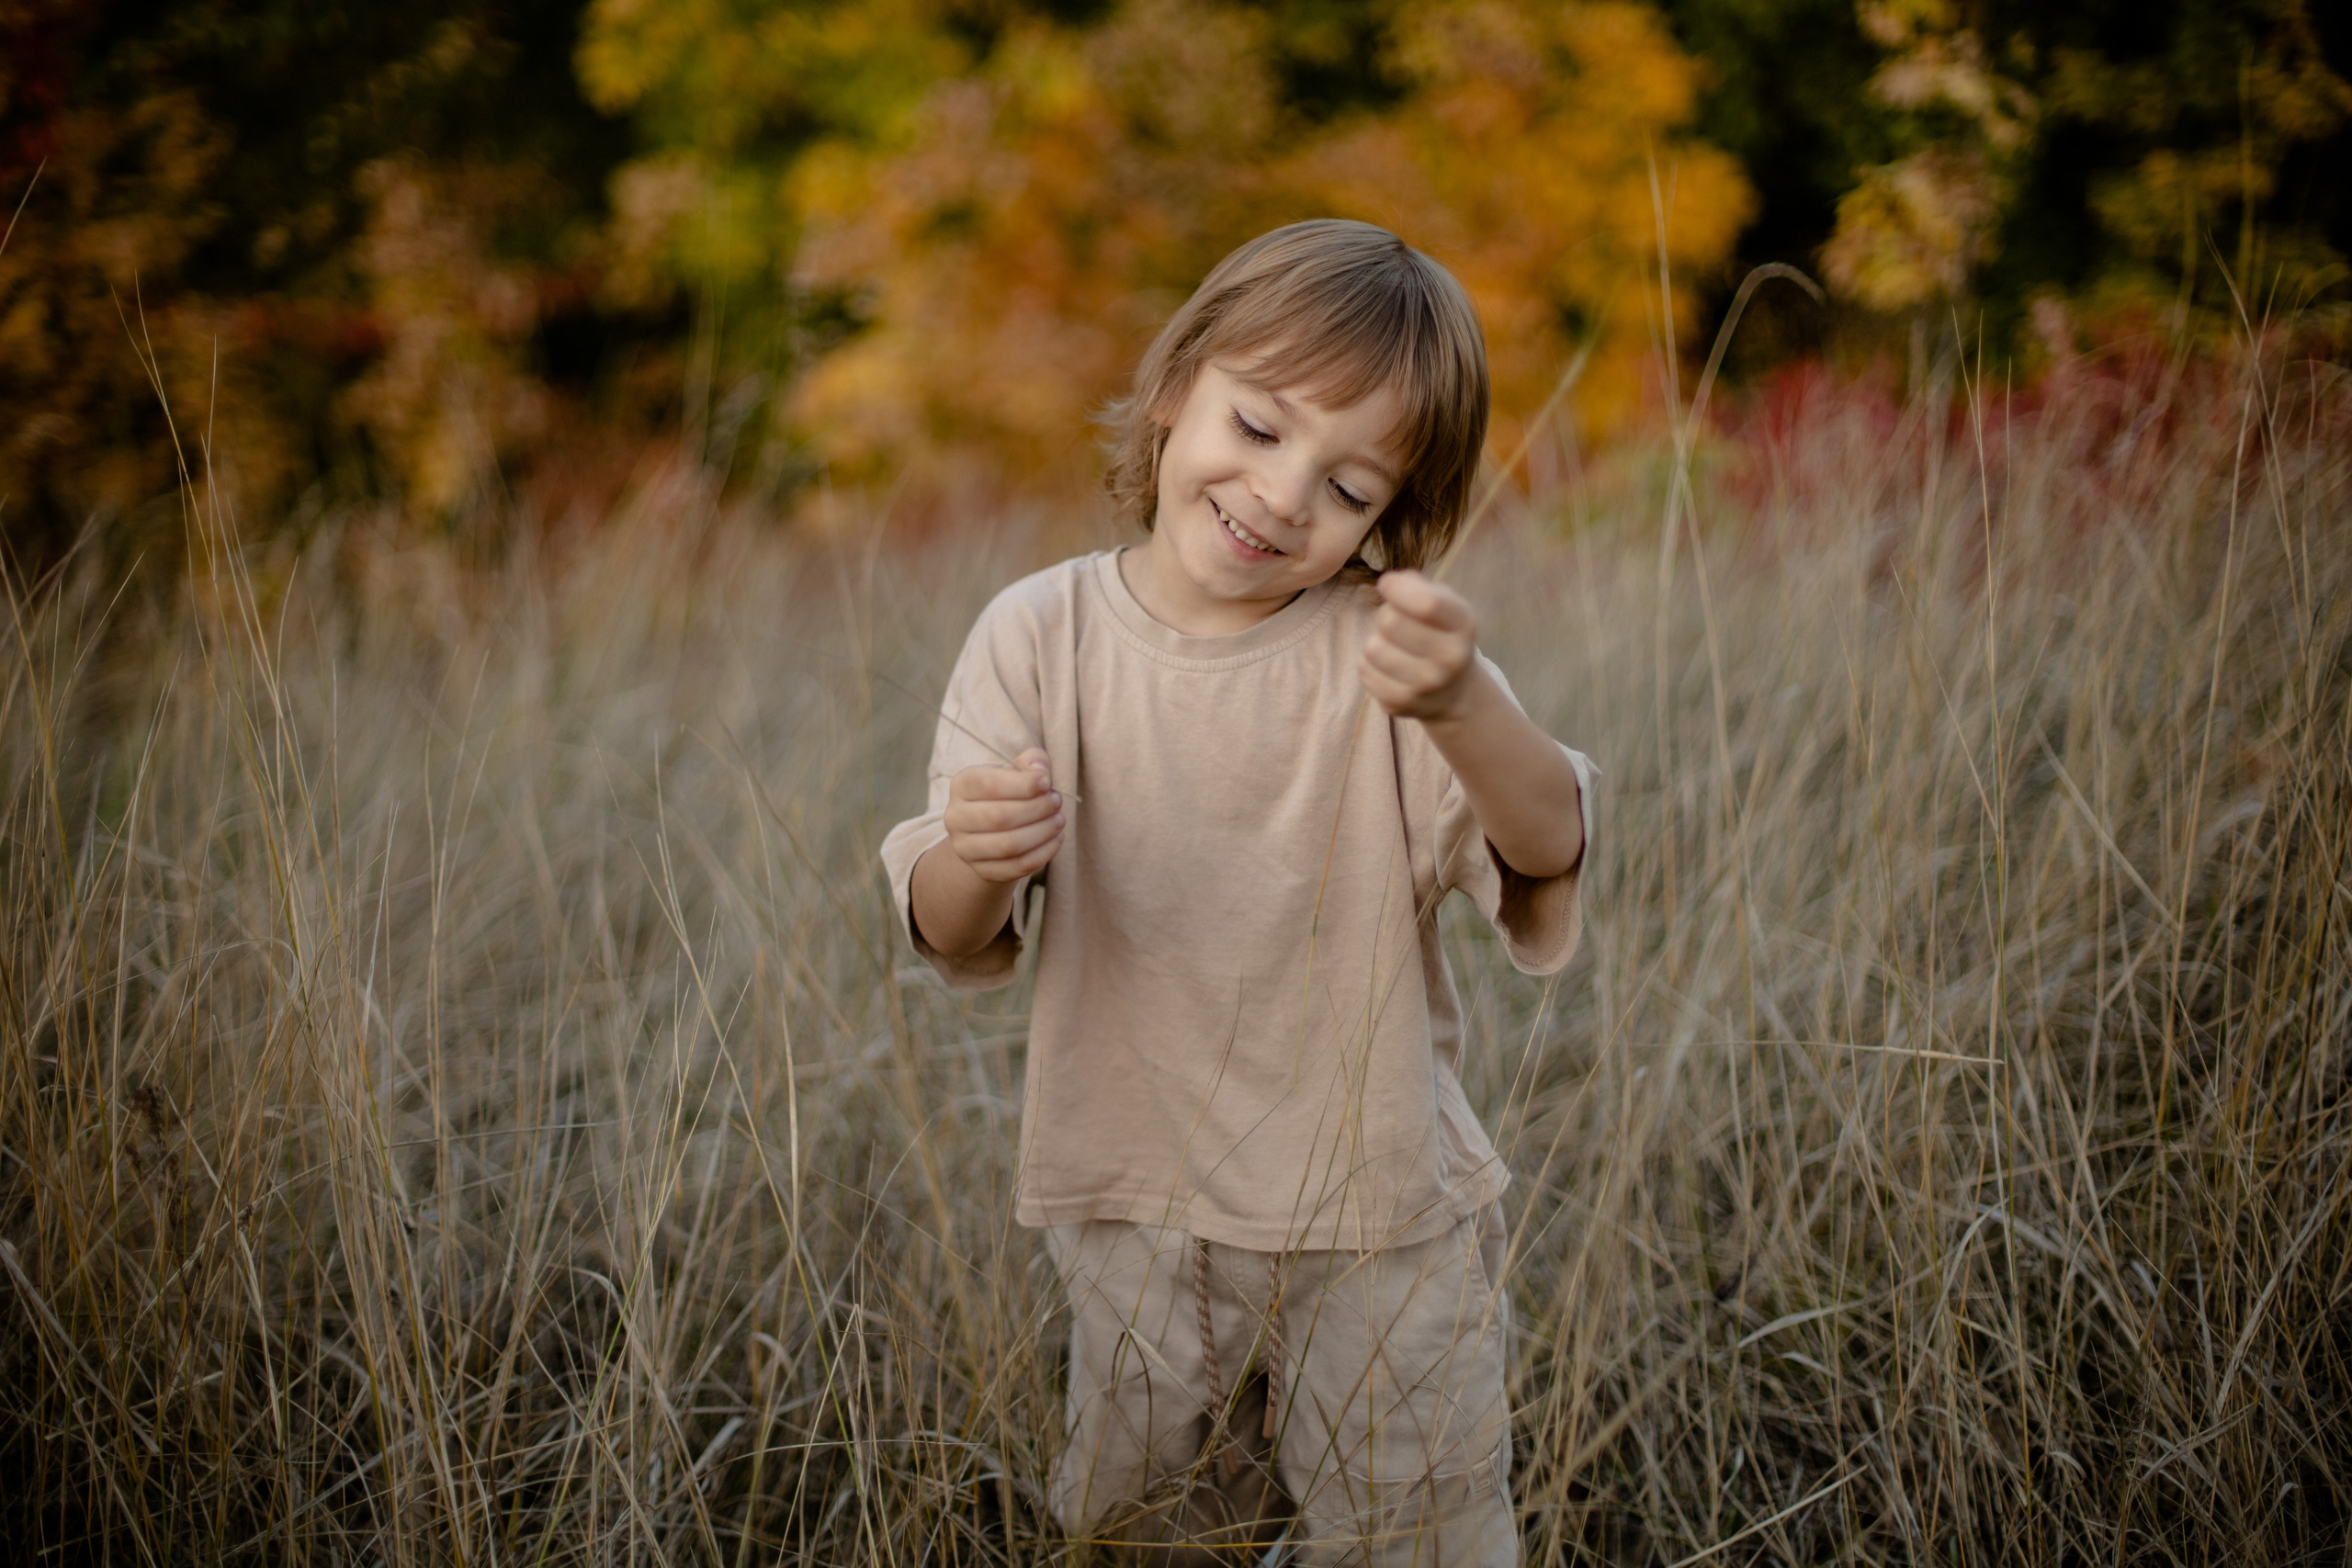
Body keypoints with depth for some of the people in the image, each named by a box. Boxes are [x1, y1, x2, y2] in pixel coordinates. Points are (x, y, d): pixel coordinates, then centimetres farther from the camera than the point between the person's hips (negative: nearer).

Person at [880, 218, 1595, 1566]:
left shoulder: (1387, 648, -11)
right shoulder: (1041, 635, -7)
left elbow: (1547, 853, -25)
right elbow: (959, 944, -10)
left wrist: (1461, 708, -45)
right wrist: (975, 861, -34)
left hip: (1381, 1214, -1)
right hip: (1138, 1212, 2)